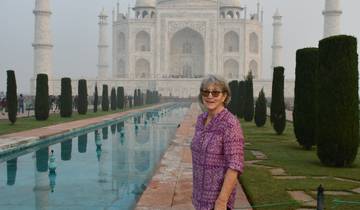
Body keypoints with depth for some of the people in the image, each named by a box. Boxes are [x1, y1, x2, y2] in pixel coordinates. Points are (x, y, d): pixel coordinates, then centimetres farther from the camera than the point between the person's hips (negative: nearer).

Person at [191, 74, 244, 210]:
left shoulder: (230, 124, -18)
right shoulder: (201, 119, 4)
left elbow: (235, 166, -21)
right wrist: (196, 191, 15)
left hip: (218, 195, -7)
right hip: (202, 194, 7)